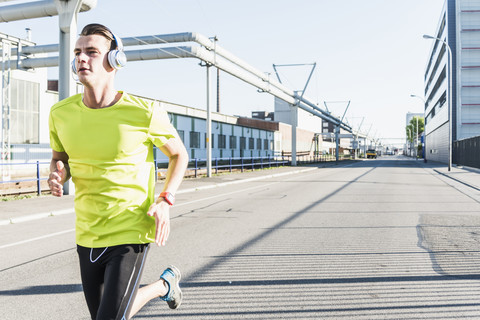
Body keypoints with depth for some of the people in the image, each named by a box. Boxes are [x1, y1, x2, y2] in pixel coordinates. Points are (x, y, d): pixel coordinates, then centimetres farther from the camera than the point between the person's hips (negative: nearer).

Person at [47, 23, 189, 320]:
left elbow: (179, 154, 1)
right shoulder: (61, 113, -3)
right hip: (87, 236, 6)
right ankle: (164, 285, 47)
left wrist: (165, 201, -12)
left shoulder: (145, 113, -14)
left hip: (131, 234, -5)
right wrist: (57, 175, -10)